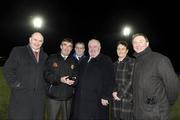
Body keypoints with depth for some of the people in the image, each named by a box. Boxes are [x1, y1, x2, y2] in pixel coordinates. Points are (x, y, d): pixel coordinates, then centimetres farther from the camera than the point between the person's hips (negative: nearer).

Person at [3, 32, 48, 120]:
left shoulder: (44, 56, 12)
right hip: (21, 95, -4)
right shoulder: (17, 51, 0)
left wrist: (45, 85, 6)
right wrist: (15, 83, -10)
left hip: (39, 96, 4)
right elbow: (7, 69, -4)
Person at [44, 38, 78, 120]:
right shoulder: (52, 58, 2)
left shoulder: (73, 61, 9)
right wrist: (59, 79, -19)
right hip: (54, 95, -2)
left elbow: (76, 76, 6)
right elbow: (46, 74, -6)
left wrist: (73, 80, -16)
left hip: (68, 96, 2)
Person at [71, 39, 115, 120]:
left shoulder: (106, 61, -4)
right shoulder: (84, 61, 15)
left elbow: (109, 80, -11)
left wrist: (106, 97, -15)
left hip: (97, 101, -5)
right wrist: (77, 93, 15)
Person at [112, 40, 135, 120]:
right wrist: (114, 92, -4)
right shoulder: (115, 64, 15)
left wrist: (120, 94, -10)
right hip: (115, 98, 5)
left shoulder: (132, 62, -3)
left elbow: (130, 80, -10)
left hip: (127, 98, -5)